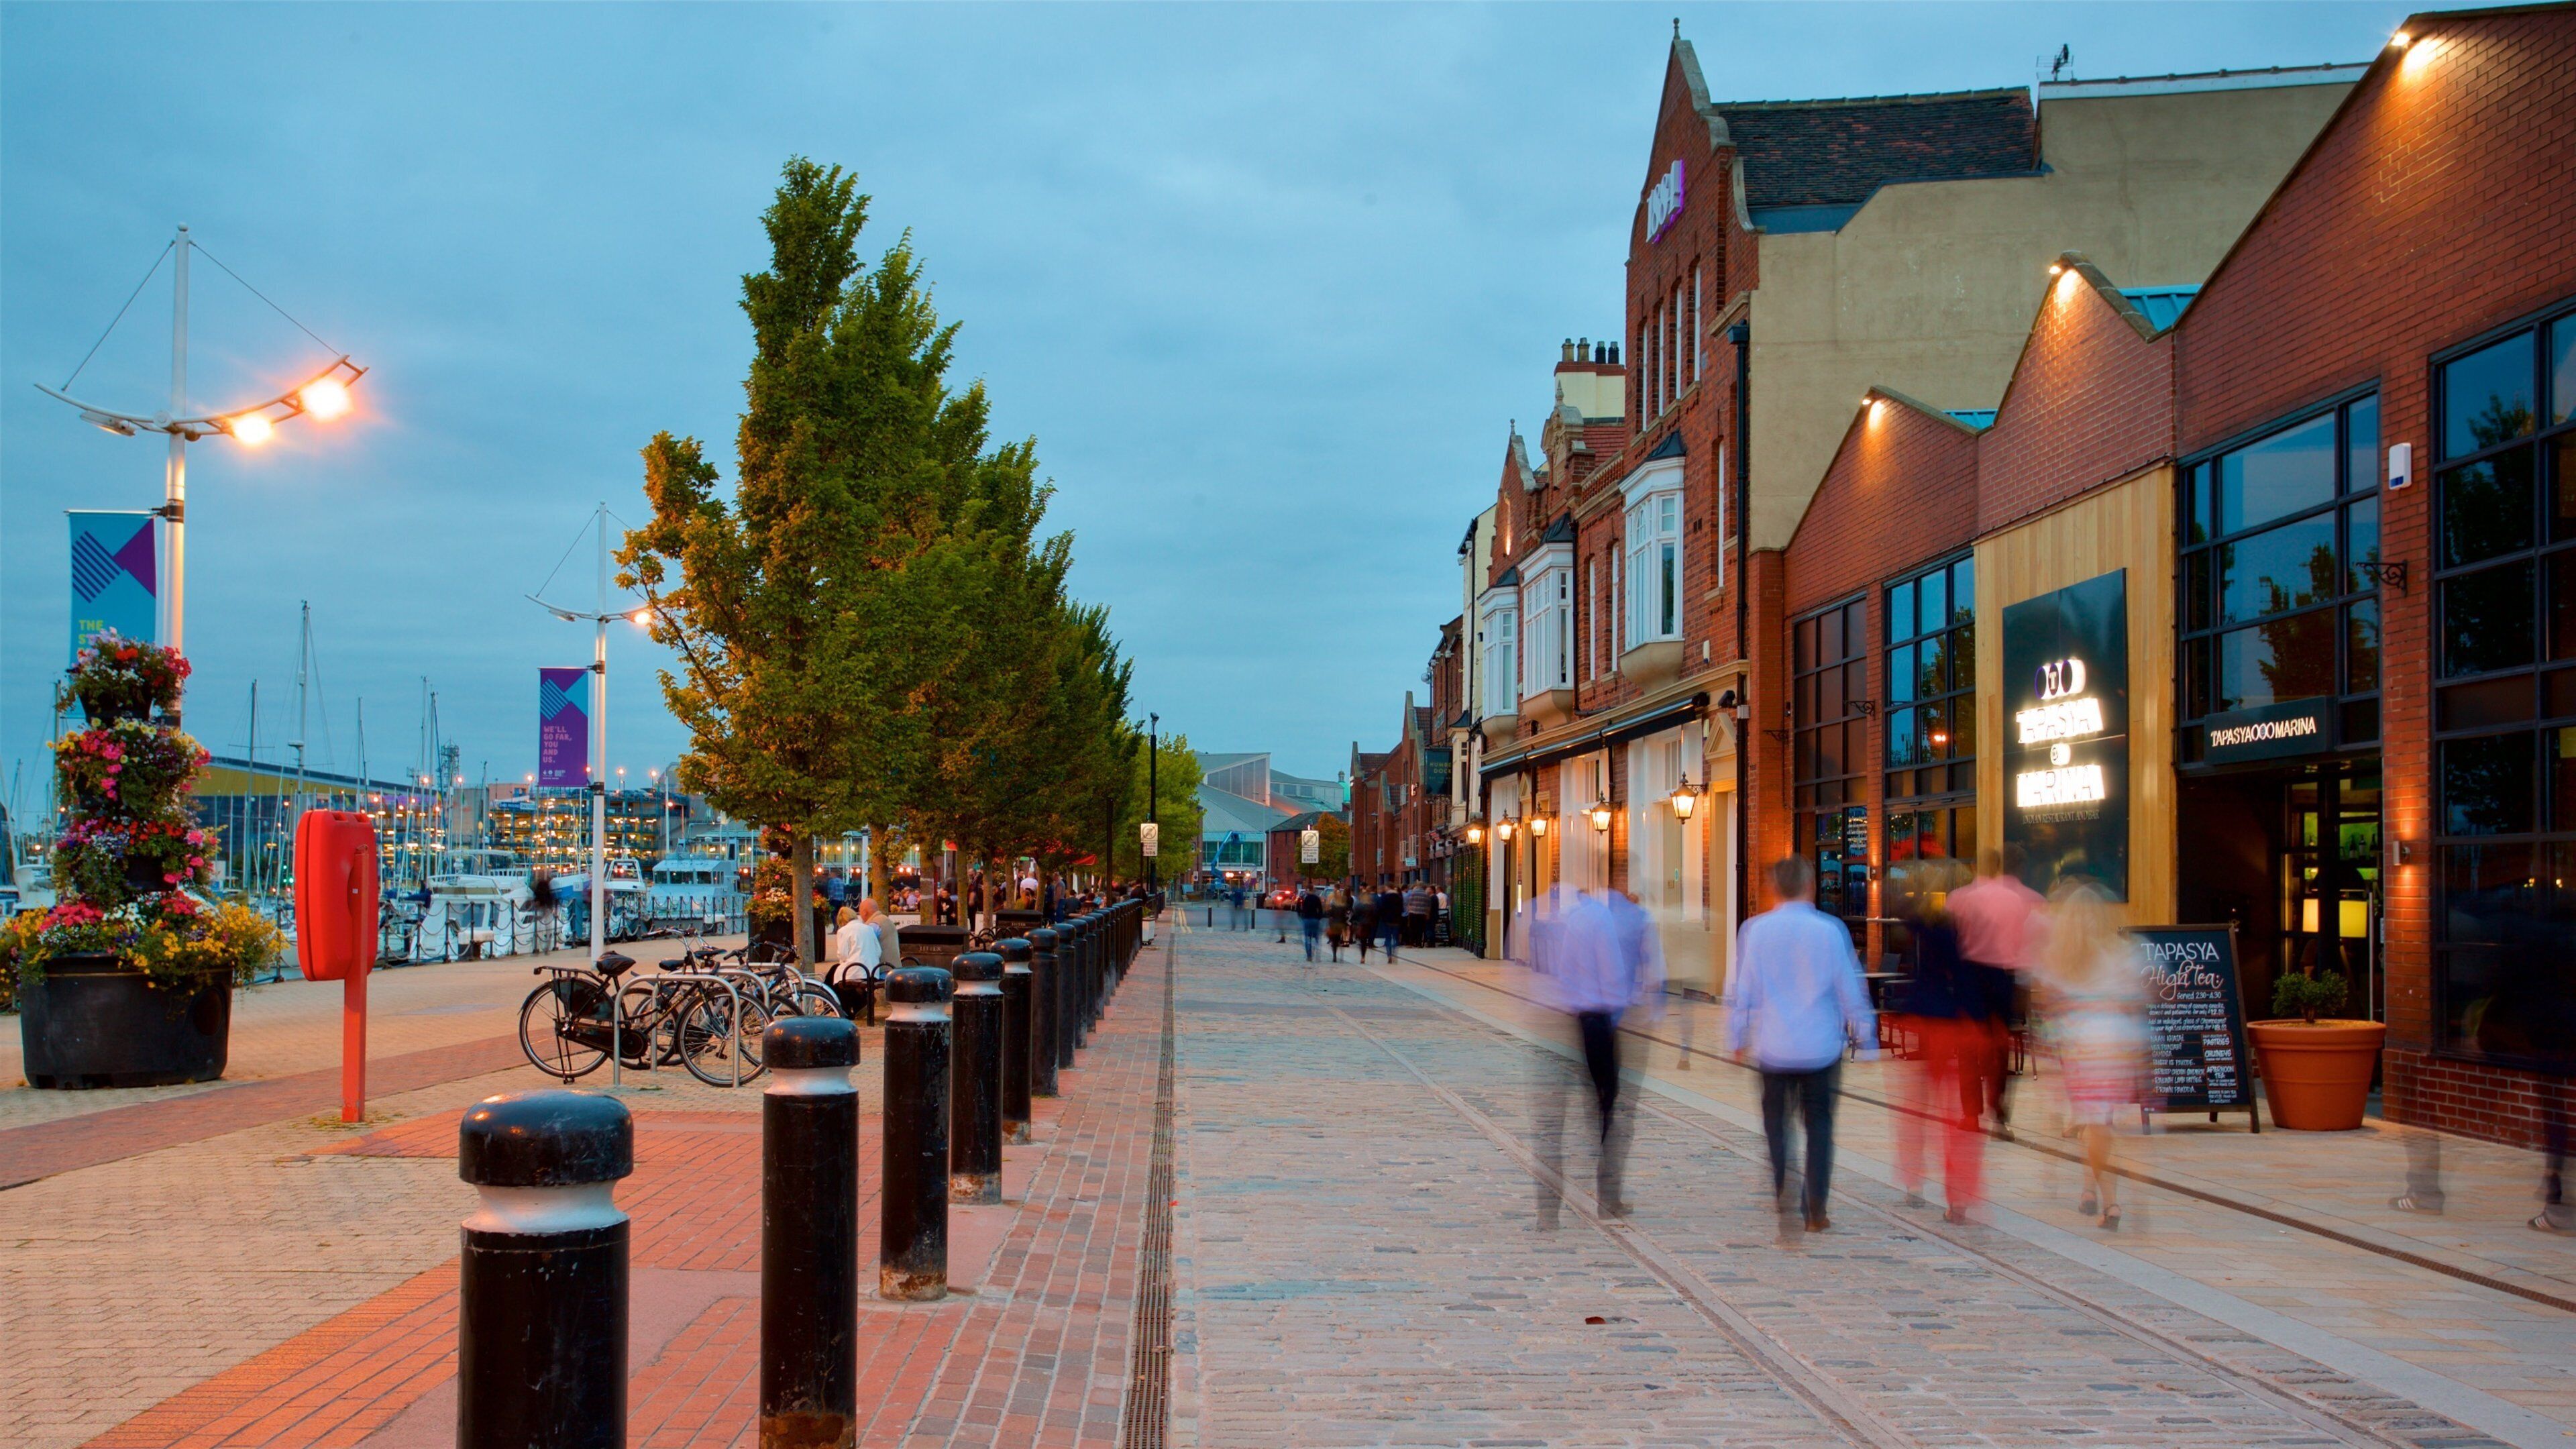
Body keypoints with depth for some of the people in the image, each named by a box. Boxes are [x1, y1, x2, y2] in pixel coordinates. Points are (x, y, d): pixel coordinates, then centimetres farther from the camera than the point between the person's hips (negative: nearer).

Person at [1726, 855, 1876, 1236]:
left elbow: (1742, 990, 1)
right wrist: (1866, 1038, 11)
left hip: (1773, 1048, 0)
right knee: (1819, 1126, 10)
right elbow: (1851, 989, 1)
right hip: (1821, 1046, 0)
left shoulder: (1754, 930, -4)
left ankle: (1783, 1197, -1)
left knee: (1776, 1124, 11)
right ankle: (1815, 1211, 10)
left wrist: (1736, 1039, 12)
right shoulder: (1830, 930, -6)